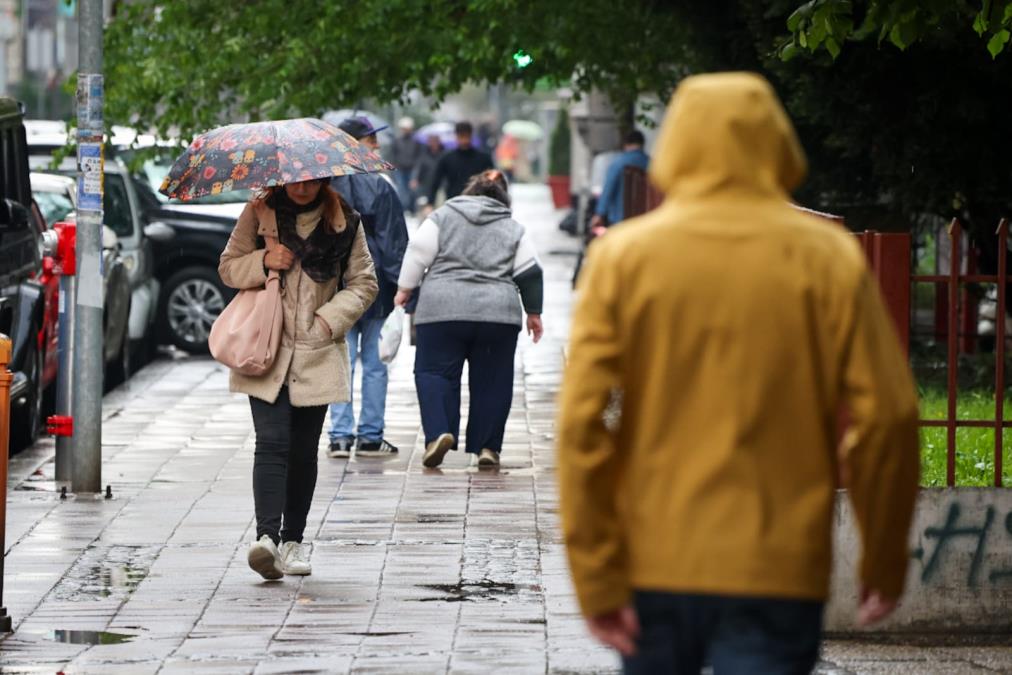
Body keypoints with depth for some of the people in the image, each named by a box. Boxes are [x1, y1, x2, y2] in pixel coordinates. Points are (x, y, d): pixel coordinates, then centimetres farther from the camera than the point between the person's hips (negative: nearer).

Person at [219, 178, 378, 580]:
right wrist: (263, 262, -12)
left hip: (316, 352, 1)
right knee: (272, 442, -16)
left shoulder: (342, 220, 4)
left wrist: (331, 319, -6)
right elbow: (228, 267, 8)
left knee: (303, 449, 7)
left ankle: (293, 539, 20)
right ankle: (267, 537, -26)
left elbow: (363, 283, 9)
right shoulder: (259, 212, 3)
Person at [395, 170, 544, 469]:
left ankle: (438, 432, -14)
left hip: (443, 308, -1)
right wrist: (534, 312, 18)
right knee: (491, 381, 8)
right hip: (498, 312, 1)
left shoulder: (443, 216, 10)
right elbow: (530, 274, 10)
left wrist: (405, 287, 13)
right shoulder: (513, 229, 13)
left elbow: (419, 253, 3)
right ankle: (486, 446, 7)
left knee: (433, 371, 4)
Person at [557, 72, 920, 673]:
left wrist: (596, 579, -4)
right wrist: (885, 562, 7)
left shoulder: (622, 254, -1)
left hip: (653, 566, 2)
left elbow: (580, 421, -7)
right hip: (777, 575, -2)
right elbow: (888, 416, -5)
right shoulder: (829, 258, -3)